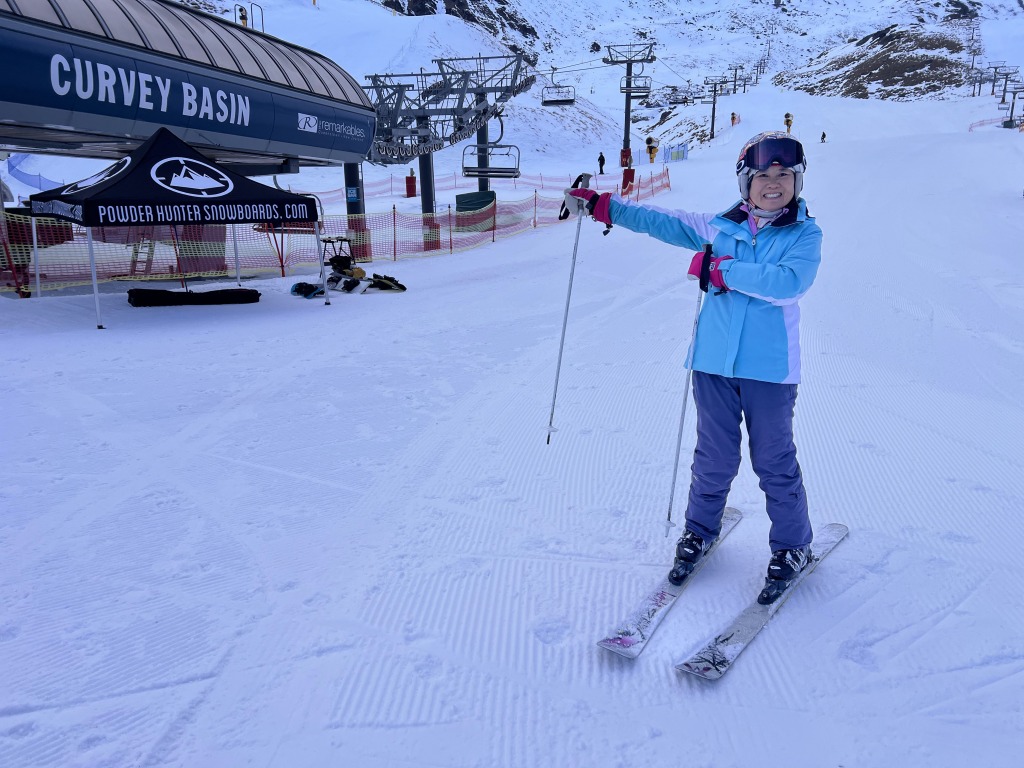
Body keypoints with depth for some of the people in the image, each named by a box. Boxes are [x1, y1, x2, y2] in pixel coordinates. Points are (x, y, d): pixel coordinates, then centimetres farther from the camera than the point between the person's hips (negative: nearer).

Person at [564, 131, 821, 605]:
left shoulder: (805, 235, -2)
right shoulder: (720, 227, 7)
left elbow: (789, 283, -20)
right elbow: (662, 222, 11)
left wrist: (720, 269, -19)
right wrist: (600, 205, 7)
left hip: (769, 368, -2)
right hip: (714, 361, 3)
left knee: (775, 462, 6)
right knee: (713, 457, 13)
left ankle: (792, 547, 26)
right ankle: (700, 530, 35)